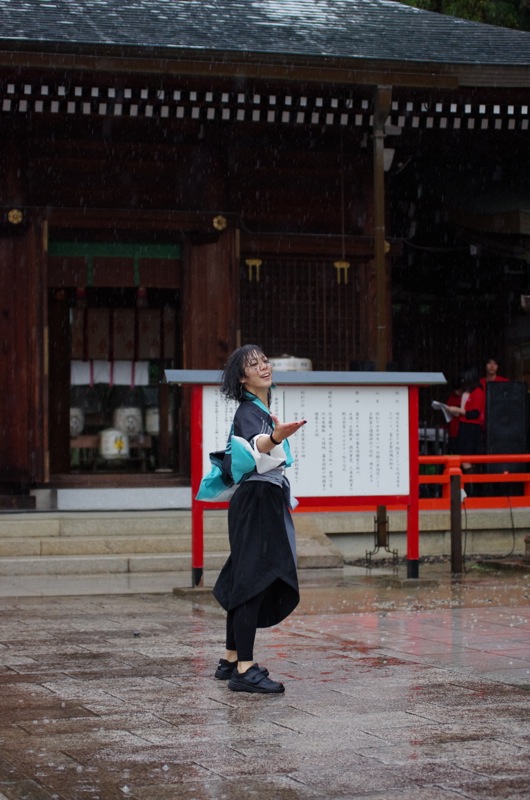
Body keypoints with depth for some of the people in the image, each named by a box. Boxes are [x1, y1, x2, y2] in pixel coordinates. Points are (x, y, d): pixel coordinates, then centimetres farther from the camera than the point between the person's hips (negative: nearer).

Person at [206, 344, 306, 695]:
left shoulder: (262, 412, 16)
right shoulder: (248, 413, -14)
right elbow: (255, 447, -37)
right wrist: (275, 437, -57)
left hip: (268, 503, 9)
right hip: (256, 503, -9)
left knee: (245, 583, 12)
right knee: (254, 582, -15)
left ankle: (232, 660, 18)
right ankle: (244, 669, -20)